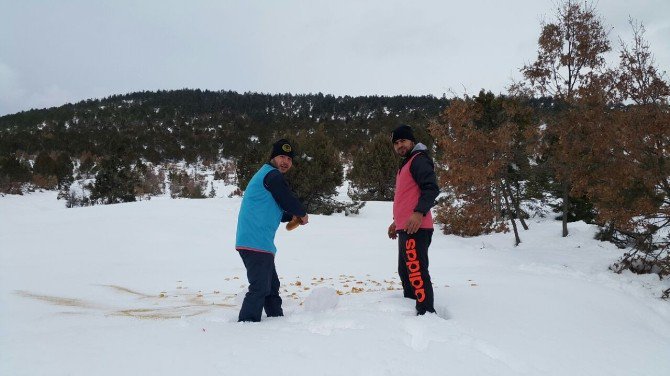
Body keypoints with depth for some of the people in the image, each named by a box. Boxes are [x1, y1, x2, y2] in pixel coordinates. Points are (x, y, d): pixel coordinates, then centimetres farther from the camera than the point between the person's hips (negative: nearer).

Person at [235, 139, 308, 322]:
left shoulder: (266, 175, 23)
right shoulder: (272, 175, -9)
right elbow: (288, 200, -13)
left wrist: (293, 216, 15)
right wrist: (303, 214, 6)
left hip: (260, 243, 11)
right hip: (256, 243, -11)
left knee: (271, 285, 20)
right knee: (260, 287, -11)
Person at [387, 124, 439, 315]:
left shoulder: (419, 159, -7)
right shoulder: (405, 165, 24)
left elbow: (432, 188, -20)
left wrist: (419, 213, -29)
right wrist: (397, 221, 31)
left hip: (415, 228, -11)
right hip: (405, 228, 11)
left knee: (416, 271, -15)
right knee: (405, 271, 18)